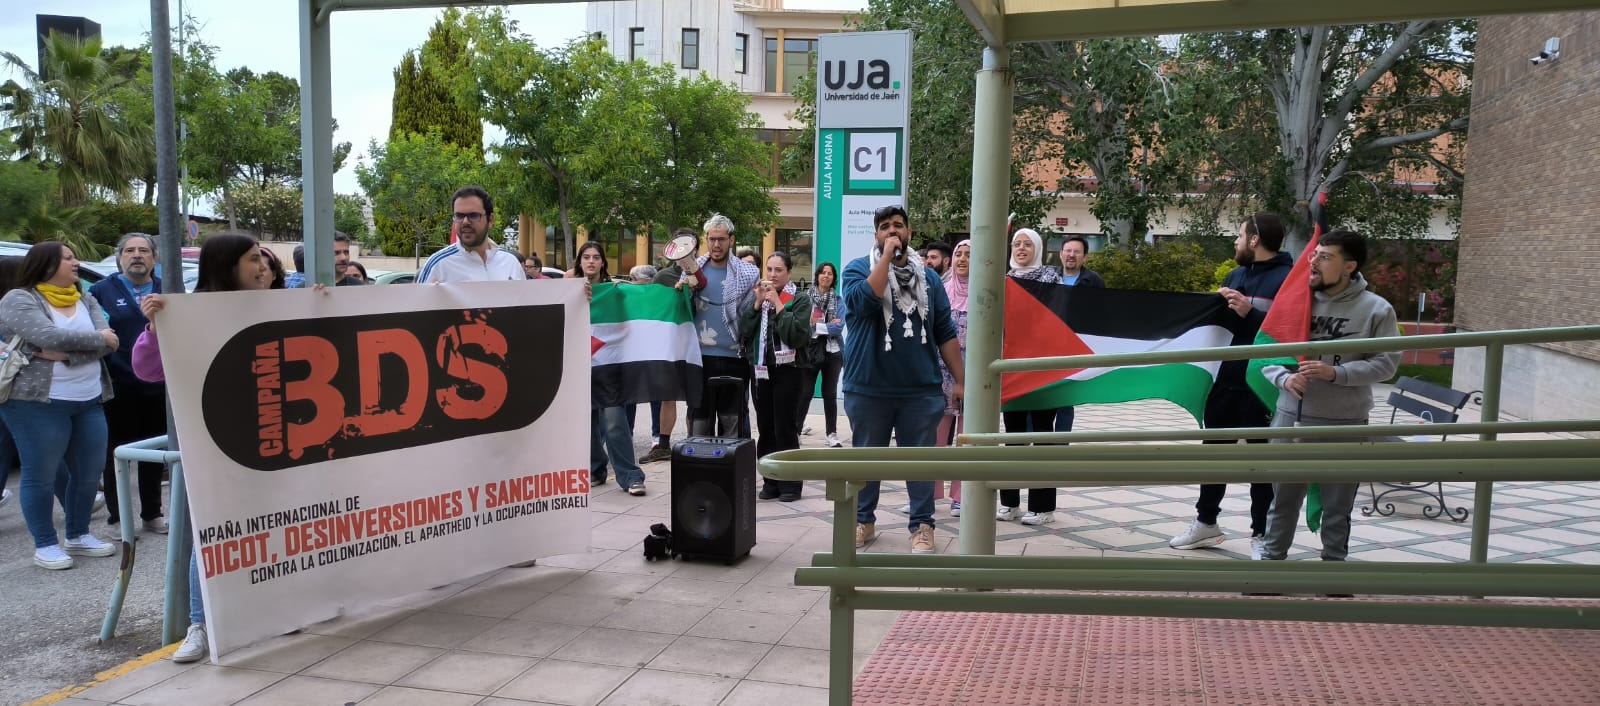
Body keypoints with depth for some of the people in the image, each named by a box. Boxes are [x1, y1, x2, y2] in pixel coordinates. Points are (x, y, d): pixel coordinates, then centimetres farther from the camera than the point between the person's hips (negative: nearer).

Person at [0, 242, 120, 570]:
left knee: (90, 472, 9)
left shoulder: (86, 300, 12)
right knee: (40, 475, 0)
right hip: (37, 402, -6)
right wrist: (97, 339, -8)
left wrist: (64, 353, -16)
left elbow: (109, 342, -2)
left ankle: (78, 536, 24)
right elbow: (49, 337, -20)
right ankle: (45, 544, 12)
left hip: (89, 402, 6)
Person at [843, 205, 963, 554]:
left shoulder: (929, 277, 10)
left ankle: (922, 525, 16)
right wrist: (887, 255, -15)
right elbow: (864, 300, -21)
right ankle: (863, 521, 24)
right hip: (868, 388, -1)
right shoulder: (857, 268, 1)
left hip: (921, 389, 2)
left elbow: (945, 333, 9)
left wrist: (960, 380, 5)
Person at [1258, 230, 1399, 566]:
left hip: (1345, 425, -2)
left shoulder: (1376, 309, -5)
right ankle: (1272, 557, 28)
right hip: (1290, 418, 2)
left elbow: (1386, 362, -7)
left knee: (1338, 504, 12)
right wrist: (1284, 377, -16)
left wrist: (1336, 373, -20)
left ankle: (1334, 560, 29)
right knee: (1283, 497, 13)